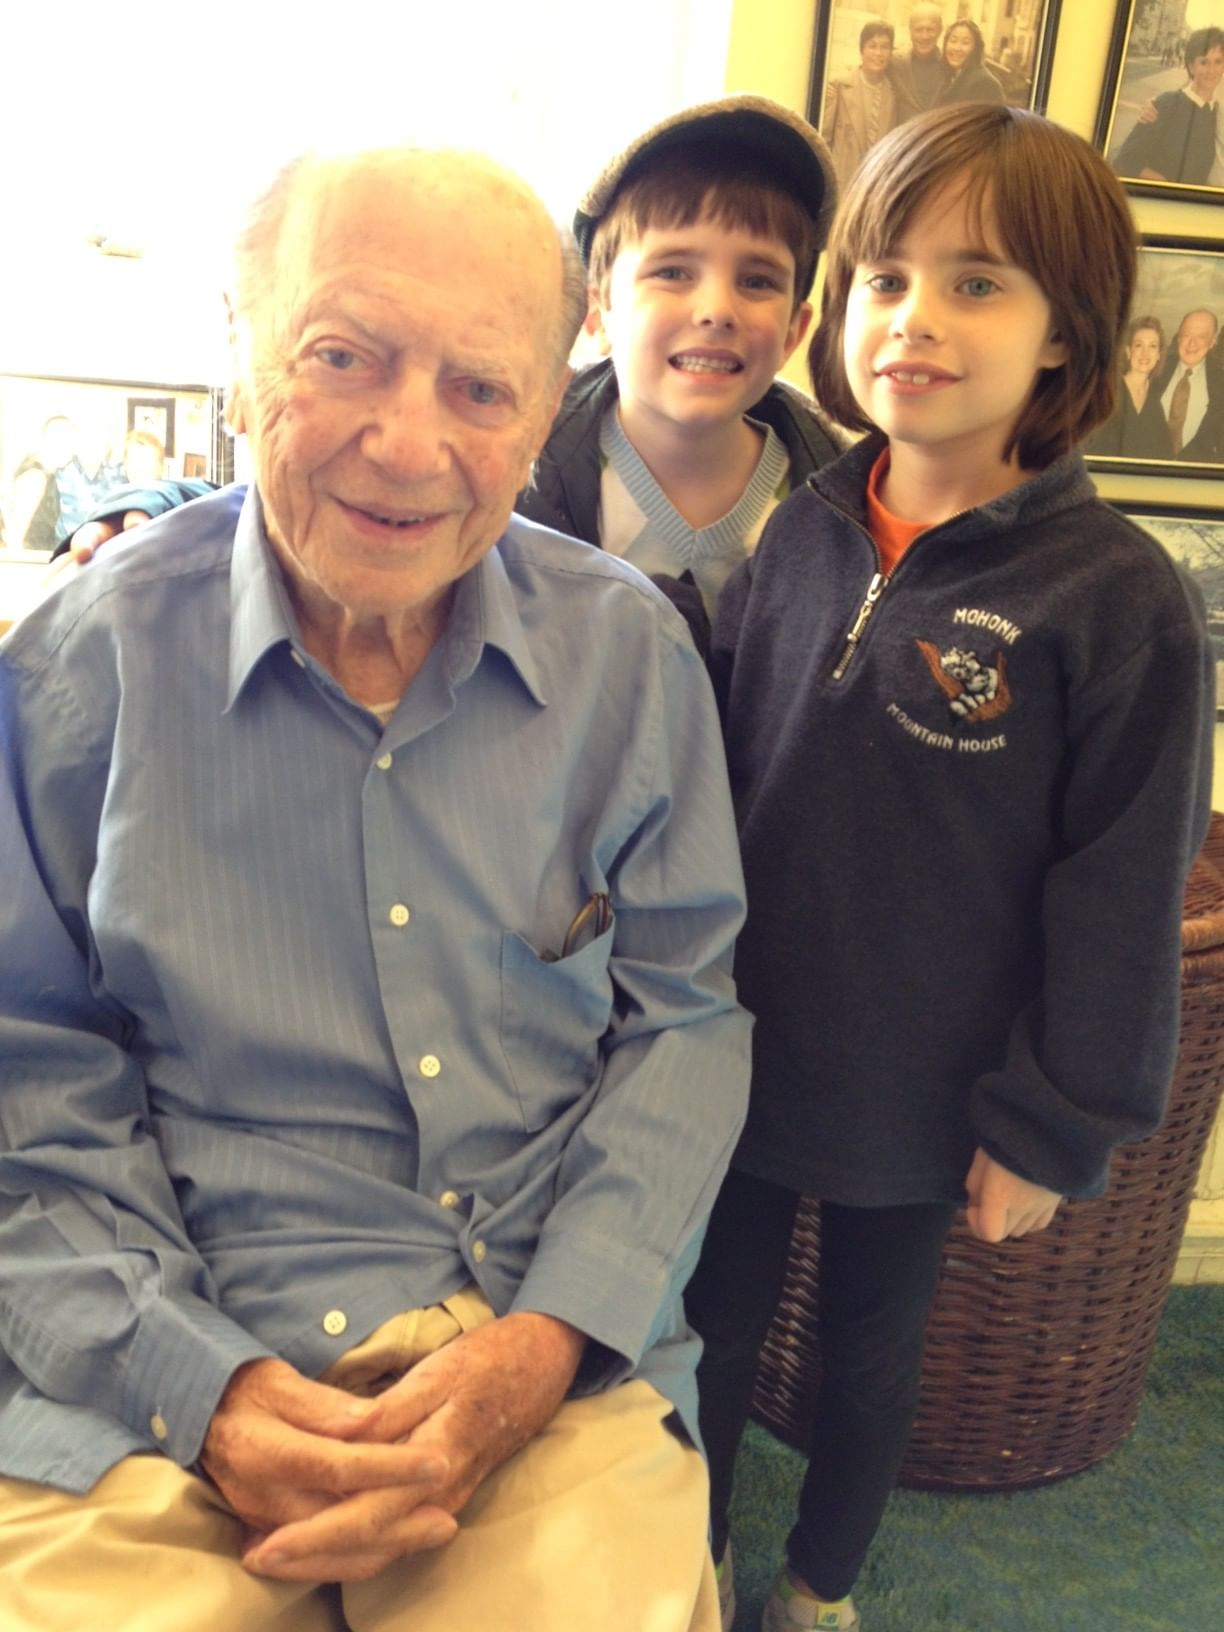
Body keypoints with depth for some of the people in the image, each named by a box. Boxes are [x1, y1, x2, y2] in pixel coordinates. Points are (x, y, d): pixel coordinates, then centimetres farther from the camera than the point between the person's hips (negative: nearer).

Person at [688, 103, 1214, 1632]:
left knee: (870, 1336, 21)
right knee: (715, 1317, 19)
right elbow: (711, 785, 4)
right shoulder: (797, 539, -4)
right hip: (739, 1047, 3)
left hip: (921, 1091, -2)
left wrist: (1055, 1126, -7)